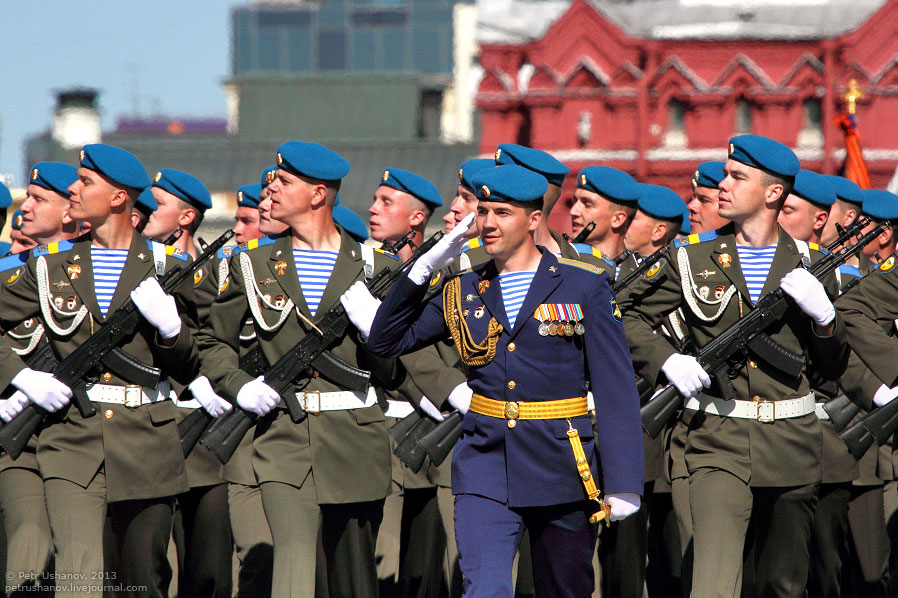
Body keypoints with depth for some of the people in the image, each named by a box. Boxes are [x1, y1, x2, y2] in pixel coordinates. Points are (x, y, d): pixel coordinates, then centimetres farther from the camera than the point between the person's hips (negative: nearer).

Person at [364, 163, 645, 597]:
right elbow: (386, 341, 13)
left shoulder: (583, 287, -1)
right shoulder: (465, 291, 10)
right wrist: (424, 268, 1)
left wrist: (623, 483, -11)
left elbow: (616, 389, -4)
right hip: (486, 467, 1)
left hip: (562, 470, -1)